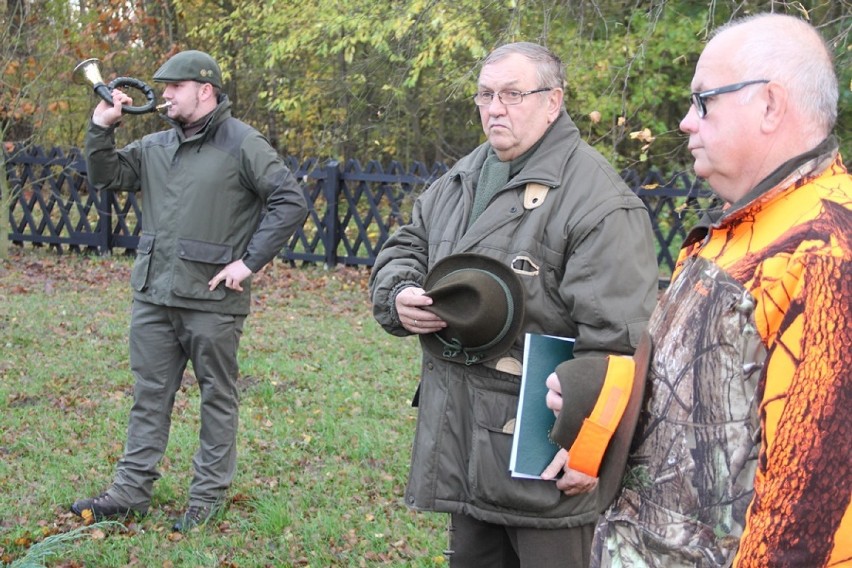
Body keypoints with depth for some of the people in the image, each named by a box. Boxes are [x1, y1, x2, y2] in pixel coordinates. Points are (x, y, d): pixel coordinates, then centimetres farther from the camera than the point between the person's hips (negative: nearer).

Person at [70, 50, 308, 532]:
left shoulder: (242, 144, -7)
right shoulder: (156, 146, 12)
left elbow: (291, 202, -11)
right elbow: (106, 177, 15)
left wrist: (249, 261, -14)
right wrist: (102, 127, 0)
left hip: (212, 299, -6)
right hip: (153, 294, 6)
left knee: (218, 397, 7)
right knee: (150, 394, 12)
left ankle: (209, 496, 17)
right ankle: (133, 489, 20)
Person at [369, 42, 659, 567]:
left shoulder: (597, 200, -15)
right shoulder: (461, 180, 12)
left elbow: (615, 341, -20)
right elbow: (405, 248, 23)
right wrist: (400, 296, -1)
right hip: (460, 436, 8)